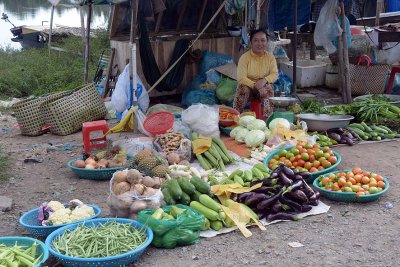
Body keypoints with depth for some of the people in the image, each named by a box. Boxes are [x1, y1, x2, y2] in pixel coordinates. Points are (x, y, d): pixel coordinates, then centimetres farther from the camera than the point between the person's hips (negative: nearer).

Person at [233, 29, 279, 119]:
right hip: (248, 85, -1)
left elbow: (275, 74, -7)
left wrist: (264, 80, -28)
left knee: (268, 88, -31)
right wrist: (255, 86, -32)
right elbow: (241, 78, -19)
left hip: (264, 86, 2)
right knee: (242, 88, -34)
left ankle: (267, 119, -30)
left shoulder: (270, 57, -2)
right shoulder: (244, 57, -12)